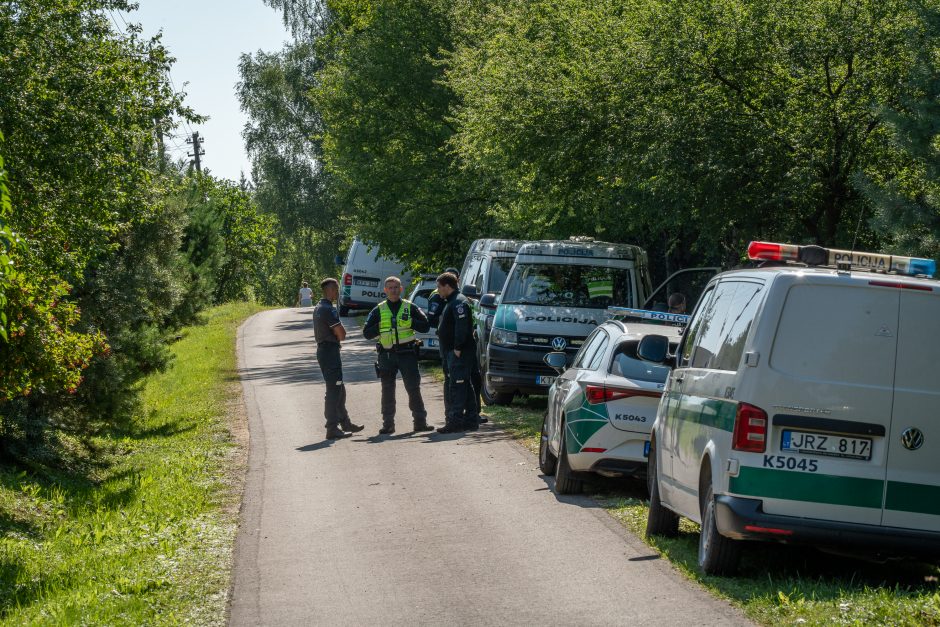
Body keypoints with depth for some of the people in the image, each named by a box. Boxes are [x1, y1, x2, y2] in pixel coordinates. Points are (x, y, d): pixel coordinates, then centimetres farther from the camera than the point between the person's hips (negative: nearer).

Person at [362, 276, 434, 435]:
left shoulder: (410, 308, 6)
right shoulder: (378, 311, 8)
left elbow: (425, 326, 3)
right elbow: (366, 333, 5)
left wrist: (410, 322, -12)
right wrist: (381, 327, -10)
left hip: (407, 353, -1)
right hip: (386, 355, 1)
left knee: (413, 388, -3)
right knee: (387, 391, 4)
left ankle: (420, 421, 2)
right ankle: (388, 424, 9)